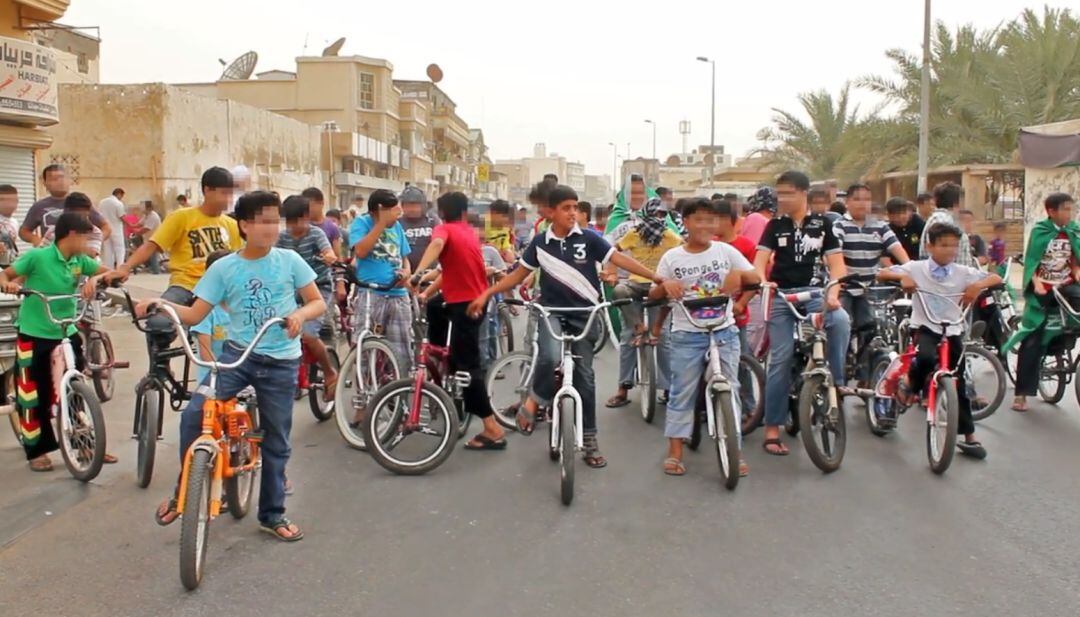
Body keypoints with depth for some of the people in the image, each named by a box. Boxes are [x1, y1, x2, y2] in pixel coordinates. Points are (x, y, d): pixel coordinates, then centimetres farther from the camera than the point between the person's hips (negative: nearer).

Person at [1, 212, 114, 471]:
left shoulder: (80, 261, 1)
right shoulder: (37, 256, -13)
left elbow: (108, 272, 2)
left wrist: (94, 279, -18)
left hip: (67, 333, 5)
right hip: (34, 335, -5)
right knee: (35, 395, 2)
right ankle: (37, 451, 15)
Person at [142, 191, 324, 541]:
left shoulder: (289, 261, -1)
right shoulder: (223, 268, -1)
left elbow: (319, 302, 2)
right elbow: (195, 315, -1)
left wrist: (300, 314, -19)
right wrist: (159, 304, -17)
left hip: (280, 362, 0)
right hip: (237, 354, 0)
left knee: (276, 442, 8)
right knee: (194, 414, -19)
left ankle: (272, 514, 25)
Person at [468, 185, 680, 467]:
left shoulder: (588, 238, -6)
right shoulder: (540, 242, -1)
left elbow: (621, 259, -11)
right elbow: (519, 274, 9)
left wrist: (660, 279, -19)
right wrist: (486, 294, 4)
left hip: (584, 313, 1)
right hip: (551, 310, -1)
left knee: (585, 376, 6)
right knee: (550, 356, -31)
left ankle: (590, 439, 18)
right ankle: (534, 401, -3)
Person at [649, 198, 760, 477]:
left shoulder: (726, 251, 4)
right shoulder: (672, 257, 1)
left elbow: (756, 278, 2)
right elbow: (653, 295, 2)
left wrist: (739, 274, -18)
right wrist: (665, 286, -19)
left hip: (724, 332, 1)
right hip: (687, 335, -1)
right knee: (682, 393, 3)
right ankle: (674, 453, 11)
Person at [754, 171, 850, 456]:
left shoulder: (822, 224, 4)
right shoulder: (775, 225, 5)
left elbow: (836, 263, -1)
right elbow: (760, 260, -5)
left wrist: (833, 292, -20)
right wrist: (763, 283, -27)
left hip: (813, 292, 0)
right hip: (781, 295, 0)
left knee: (841, 320, -33)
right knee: (780, 360, -3)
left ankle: (836, 381, -14)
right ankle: (772, 429, 4)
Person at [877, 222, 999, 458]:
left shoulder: (963, 272, -1)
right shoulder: (916, 268, -5)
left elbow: (996, 278, -3)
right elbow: (882, 274, -8)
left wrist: (978, 285, -22)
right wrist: (902, 276, -26)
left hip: (952, 331, 2)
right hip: (925, 328, -2)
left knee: (958, 383, 5)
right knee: (926, 357, -36)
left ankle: (969, 437, 16)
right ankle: (911, 385, -2)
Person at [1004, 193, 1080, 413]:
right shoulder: (1040, 230, -5)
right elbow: (1031, 261, -7)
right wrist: (1036, 284, -20)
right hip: (1042, 290, -3)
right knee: (1032, 341, -2)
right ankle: (1022, 393, 3)